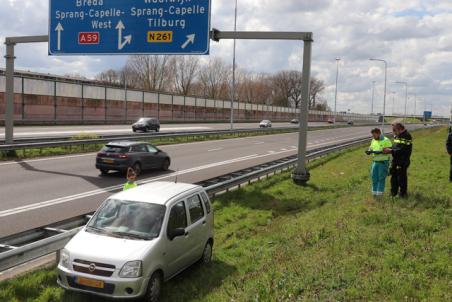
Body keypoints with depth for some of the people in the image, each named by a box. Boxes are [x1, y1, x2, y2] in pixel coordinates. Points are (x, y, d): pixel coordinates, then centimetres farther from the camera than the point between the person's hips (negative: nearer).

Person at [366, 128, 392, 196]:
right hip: (375, 161, 6)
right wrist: (369, 151, -9)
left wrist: (380, 152, -27)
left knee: (381, 177, 1)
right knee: (374, 176, 6)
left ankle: (380, 191, 10)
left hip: (383, 162, -6)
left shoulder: (386, 140, -10)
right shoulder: (373, 141, 10)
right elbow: (371, 148, 14)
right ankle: (374, 191, 16)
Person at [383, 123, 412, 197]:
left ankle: (403, 193, 10)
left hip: (403, 161, -9)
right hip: (395, 159, 9)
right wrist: (389, 149, -1)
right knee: (394, 175, 14)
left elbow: (403, 149, -23)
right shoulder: (397, 136, 13)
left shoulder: (406, 136, -16)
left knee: (401, 176, -2)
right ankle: (393, 192, 25)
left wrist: (391, 151, -24)